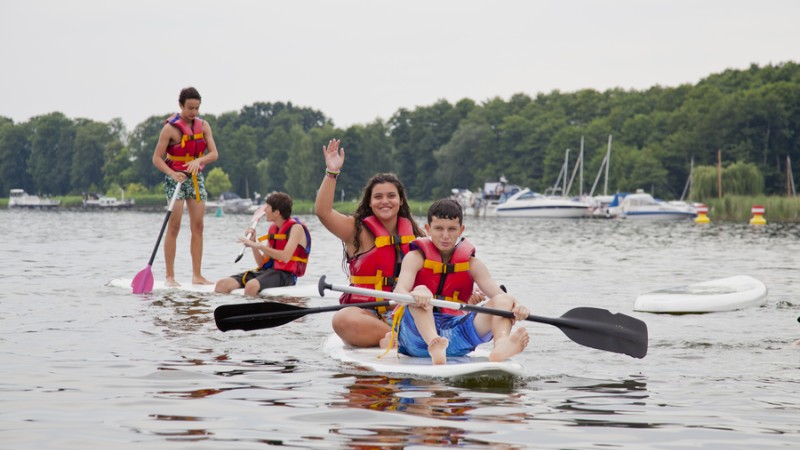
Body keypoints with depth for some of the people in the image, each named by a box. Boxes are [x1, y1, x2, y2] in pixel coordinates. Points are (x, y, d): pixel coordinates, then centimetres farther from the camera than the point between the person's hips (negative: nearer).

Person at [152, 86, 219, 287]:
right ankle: (170, 276, -7)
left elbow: (213, 153, -5)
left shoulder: (203, 125, 3)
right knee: (174, 226, -8)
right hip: (175, 177, -5)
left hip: (196, 176, 5)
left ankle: (197, 275, 5)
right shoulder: (170, 128, -11)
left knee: (198, 226, 2)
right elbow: (157, 158, -12)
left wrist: (199, 160, -26)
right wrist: (172, 173, -28)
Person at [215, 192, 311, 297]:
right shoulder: (273, 228, 18)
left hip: (285, 275, -8)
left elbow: (285, 257, -21)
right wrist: (253, 242, 3)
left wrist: (259, 246, -23)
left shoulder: (296, 228, -5)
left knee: (251, 285, -39)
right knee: (222, 284, -13)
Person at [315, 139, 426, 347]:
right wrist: (332, 172, -19)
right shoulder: (359, 231, 3)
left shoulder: (413, 233, 14)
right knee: (343, 321, -37)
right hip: (367, 312, -3)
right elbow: (322, 211, -12)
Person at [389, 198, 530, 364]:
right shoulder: (416, 257, 5)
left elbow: (499, 294, -1)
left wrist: (517, 306, -26)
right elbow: (399, 291, -14)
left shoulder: (472, 264, 13)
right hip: (417, 332, -3)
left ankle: (501, 345, -53)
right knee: (421, 291, -31)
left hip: (454, 336, 3)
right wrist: (413, 297, -40)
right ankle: (433, 344, -62)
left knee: (503, 301, -17)